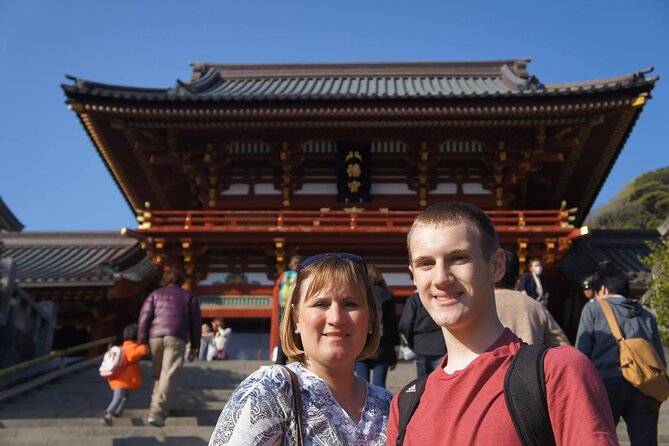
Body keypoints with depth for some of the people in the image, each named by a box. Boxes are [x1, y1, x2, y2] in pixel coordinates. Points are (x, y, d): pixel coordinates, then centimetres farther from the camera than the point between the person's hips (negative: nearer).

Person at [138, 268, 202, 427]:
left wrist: (141, 343, 5)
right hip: (176, 338, -2)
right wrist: (194, 347, 16)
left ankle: (159, 408, 22)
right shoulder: (189, 297, 20)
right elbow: (196, 322, 13)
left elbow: (144, 317, 7)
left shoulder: (155, 294, 21)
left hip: (155, 337, 3)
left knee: (158, 374, 20)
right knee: (169, 376, -10)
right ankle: (156, 413, -24)